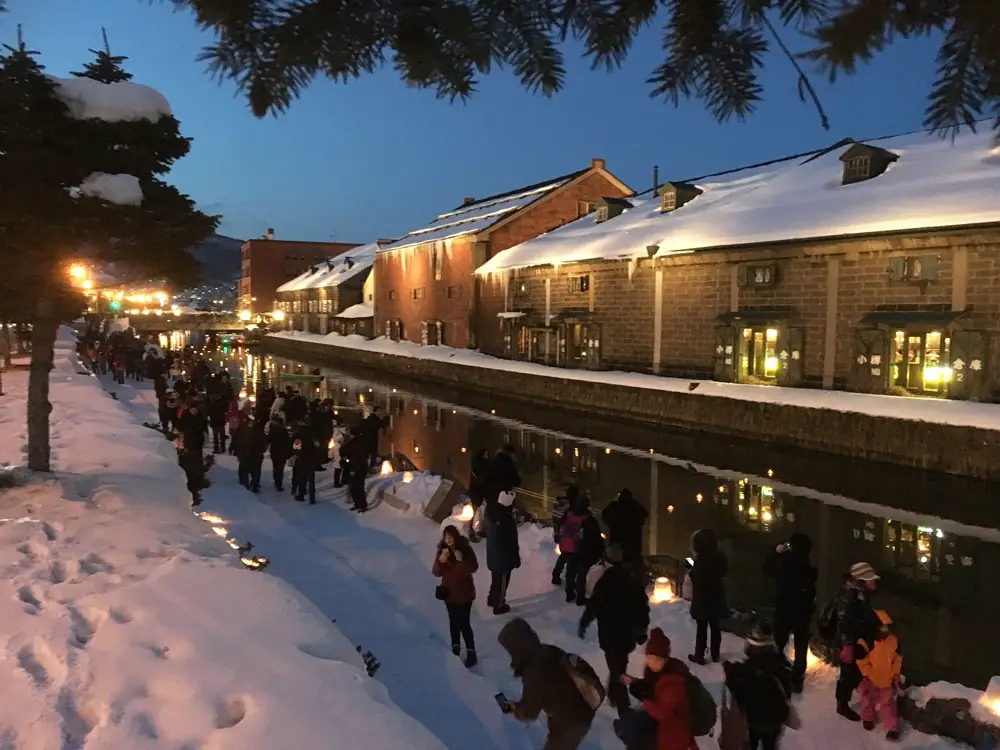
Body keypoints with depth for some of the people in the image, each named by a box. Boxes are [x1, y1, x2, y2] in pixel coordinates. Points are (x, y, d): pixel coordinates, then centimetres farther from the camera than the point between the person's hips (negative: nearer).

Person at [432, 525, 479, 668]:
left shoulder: (465, 549, -15)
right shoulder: (441, 550, -6)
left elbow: (473, 568, -20)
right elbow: (436, 572, -8)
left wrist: (461, 560, -36)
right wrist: (441, 561, -28)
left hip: (464, 592, -4)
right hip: (449, 591, 4)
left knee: (464, 623, -5)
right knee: (453, 621, 17)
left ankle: (471, 653, 2)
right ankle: (455, 648, 33)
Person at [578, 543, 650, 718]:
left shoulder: (605, 580, -19)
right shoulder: (633, 579, 2)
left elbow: (594, 605, -16)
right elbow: (643, 605, 8)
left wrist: (583, 624, -1)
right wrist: (642, 628, 18)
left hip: (610, 633, -7)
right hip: (628, 633, 7)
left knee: (616, 670, -4)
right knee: (619, 665, 26)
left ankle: (625, 713, -8)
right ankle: (614, 695, 45)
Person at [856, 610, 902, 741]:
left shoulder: (893, 640, -8)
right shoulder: (865, 642, -24)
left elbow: (898, 658, 3)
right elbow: (862, 662, -19)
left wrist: (897, 675, 1)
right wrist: (869, 676, -17)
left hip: (887, 680, 2)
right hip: (870, 680, -2)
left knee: (889, 703, 2)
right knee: (868, 701, 15)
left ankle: (892, 729, 8)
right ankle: (868, 719, 39)